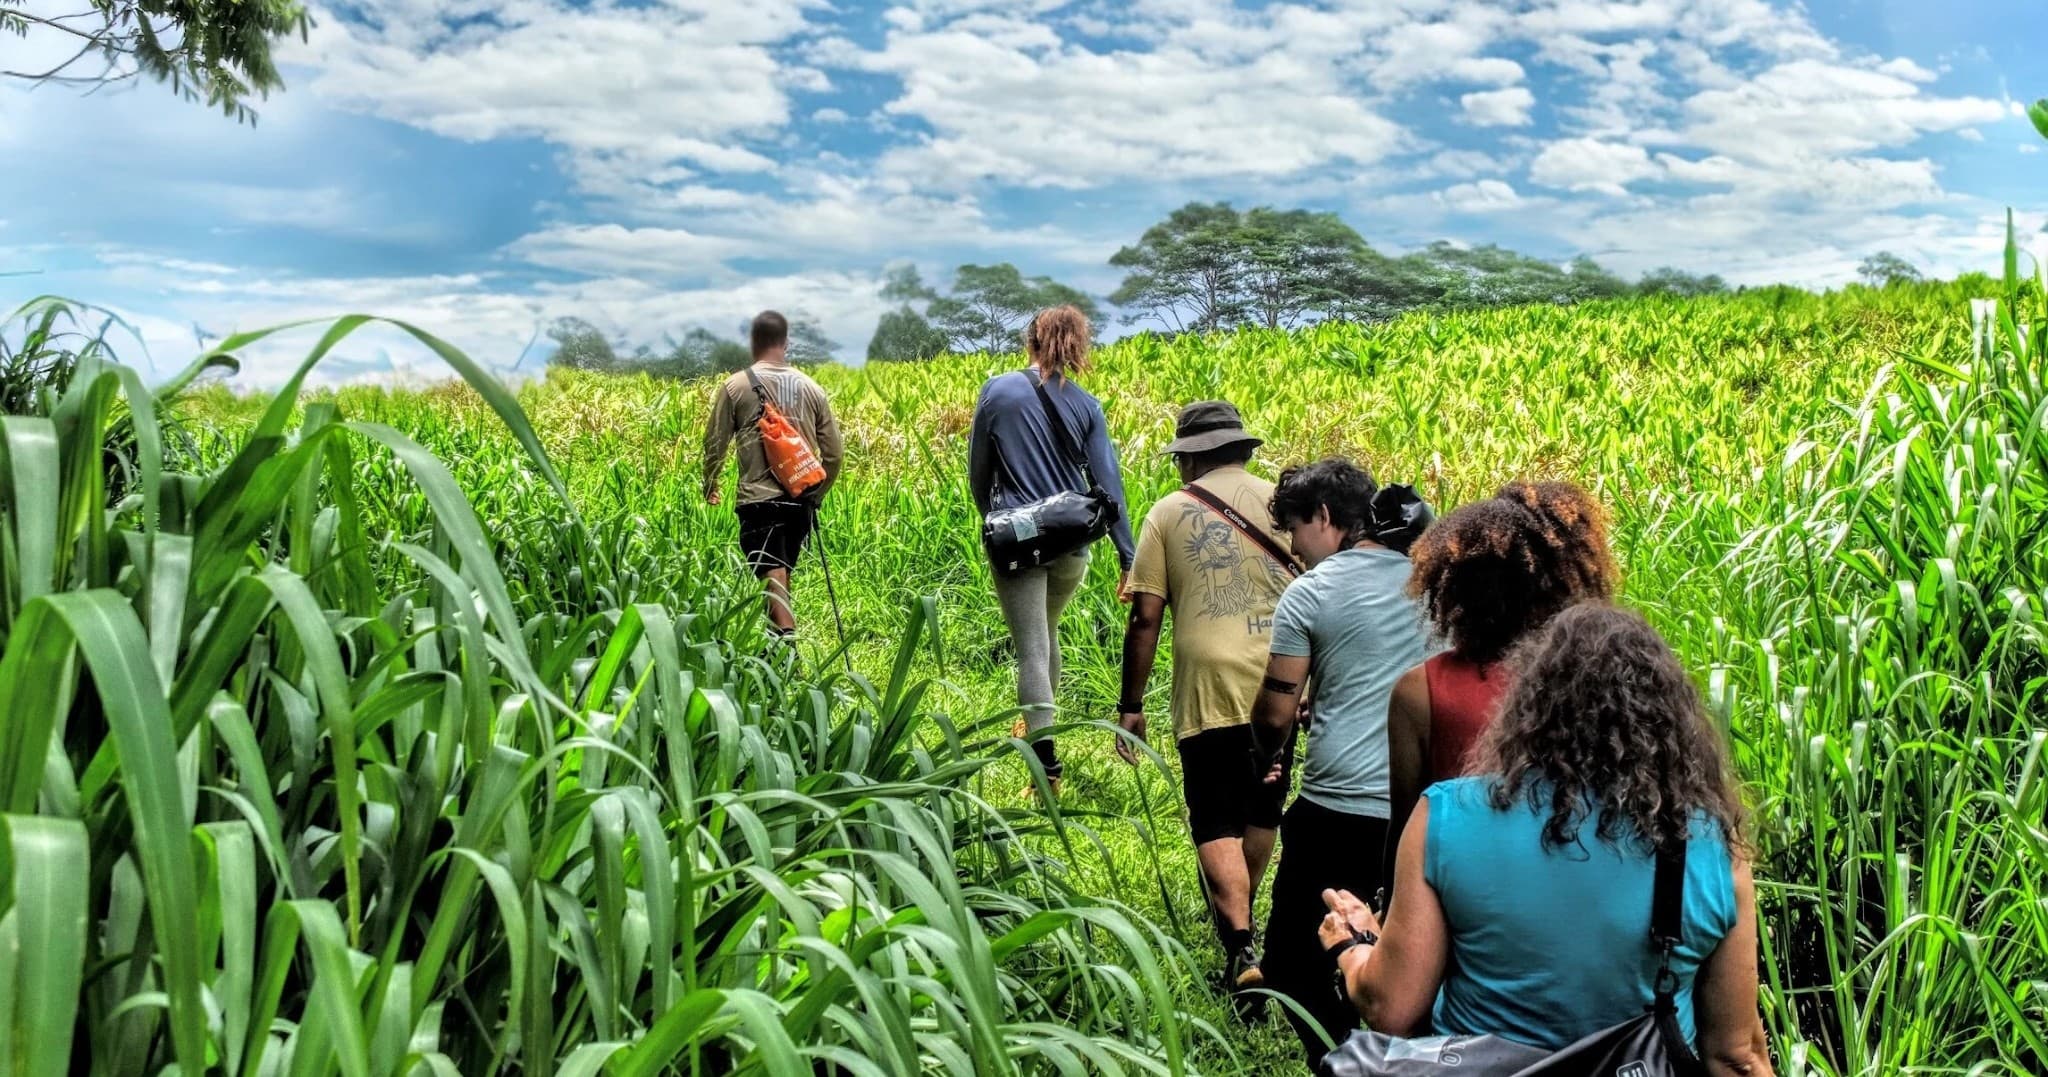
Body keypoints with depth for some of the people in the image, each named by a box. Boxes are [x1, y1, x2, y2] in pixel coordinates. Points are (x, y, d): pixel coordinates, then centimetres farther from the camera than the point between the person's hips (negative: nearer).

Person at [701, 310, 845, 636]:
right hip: (801, 500, 4)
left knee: (773, 577, -10)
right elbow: (834, 453, 9)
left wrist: (710, 487, 18)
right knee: (782, 575, 18)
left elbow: (715, 443, 1)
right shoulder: (811, 388, 8)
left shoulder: (736, 385, -2)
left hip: (760, 499, -4)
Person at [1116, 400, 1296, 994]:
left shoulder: (1169, 512, 3)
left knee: (1216, 823, 3)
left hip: (1209, 690, -3)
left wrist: (1131, 705, 5)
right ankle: (1236, 914, 41)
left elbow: (1145, 616, -2)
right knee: (1262, 810, 21)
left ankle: (1240, 949, -11)